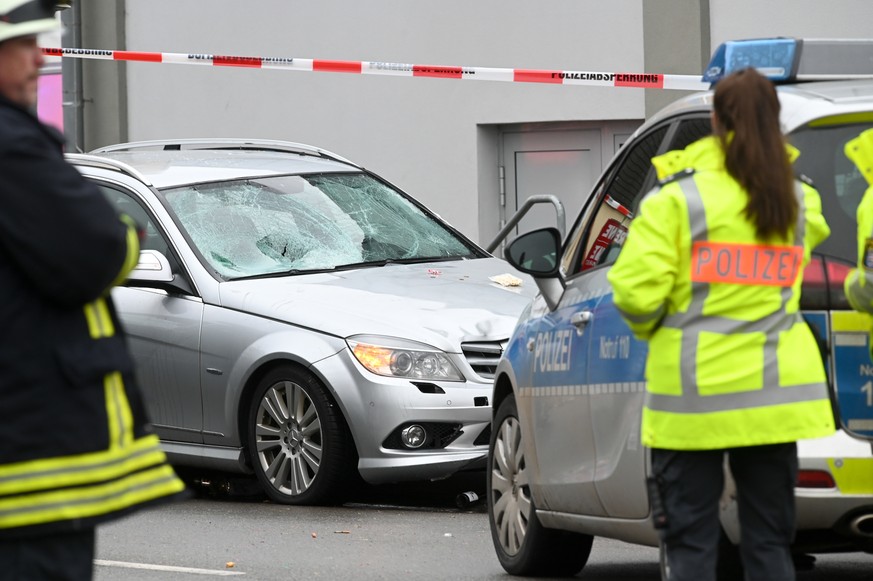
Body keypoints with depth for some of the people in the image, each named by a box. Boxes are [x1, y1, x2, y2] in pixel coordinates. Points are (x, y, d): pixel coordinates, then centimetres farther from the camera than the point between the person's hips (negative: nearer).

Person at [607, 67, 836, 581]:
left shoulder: (678, 199, -9)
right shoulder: (798, 201, 6)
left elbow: (636, 293, -13)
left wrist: (647, 326, 8)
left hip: (695, 393, -4)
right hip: (775, 393, 4)